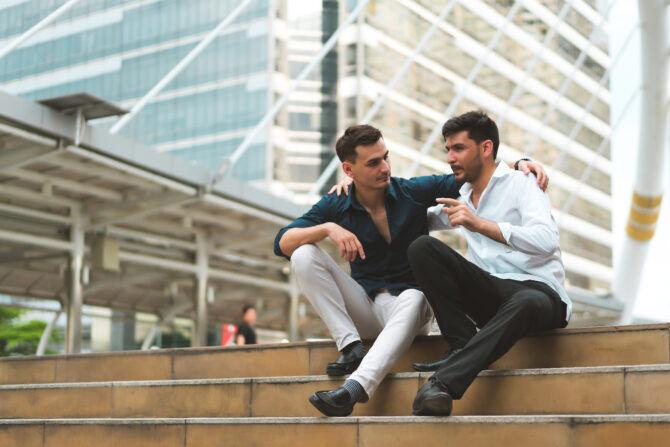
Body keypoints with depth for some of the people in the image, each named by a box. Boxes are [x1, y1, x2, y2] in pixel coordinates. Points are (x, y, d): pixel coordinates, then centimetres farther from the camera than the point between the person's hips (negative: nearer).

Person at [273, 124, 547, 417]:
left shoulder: (415, 192, -2)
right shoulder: (335, 206, 0)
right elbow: (282, 243, -9)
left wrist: (521, 165, -14)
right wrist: (328, 228, -26)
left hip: (407, 300, -2)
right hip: (364, 309, 2)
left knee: (412, 299, -40)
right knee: (304, 255, -17)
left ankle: (354, 388, -57)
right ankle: (351, 347, -22)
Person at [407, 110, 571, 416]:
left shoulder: (519, 184, 0)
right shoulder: (461, 197, 19)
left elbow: (547, 240, -18)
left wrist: (480, 224, -25)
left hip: (536, 289, -5)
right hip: (489, 293, 5)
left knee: (527, 302, -42)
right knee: (422, 247, -15)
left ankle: (444, 382, -45)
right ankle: (463, 347, -21)